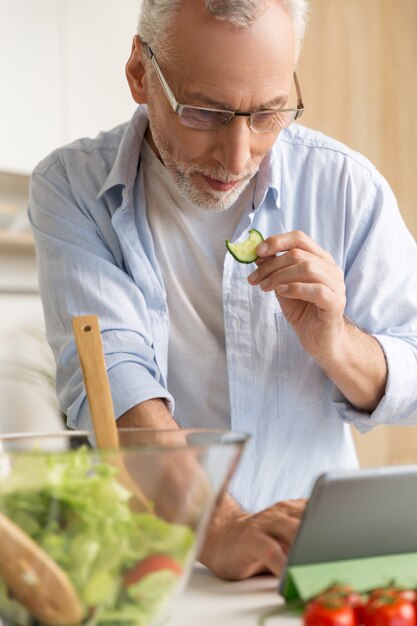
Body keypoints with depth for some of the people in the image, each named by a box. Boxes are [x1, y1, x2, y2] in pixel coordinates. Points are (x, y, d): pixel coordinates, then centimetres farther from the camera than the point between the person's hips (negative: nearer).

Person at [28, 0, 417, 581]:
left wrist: (334, 343, -19)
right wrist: (218, 530, -31)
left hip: (315, 550, -1)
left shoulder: (346, 186, -3)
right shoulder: (69, 188, -6)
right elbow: (107, 379, -17)